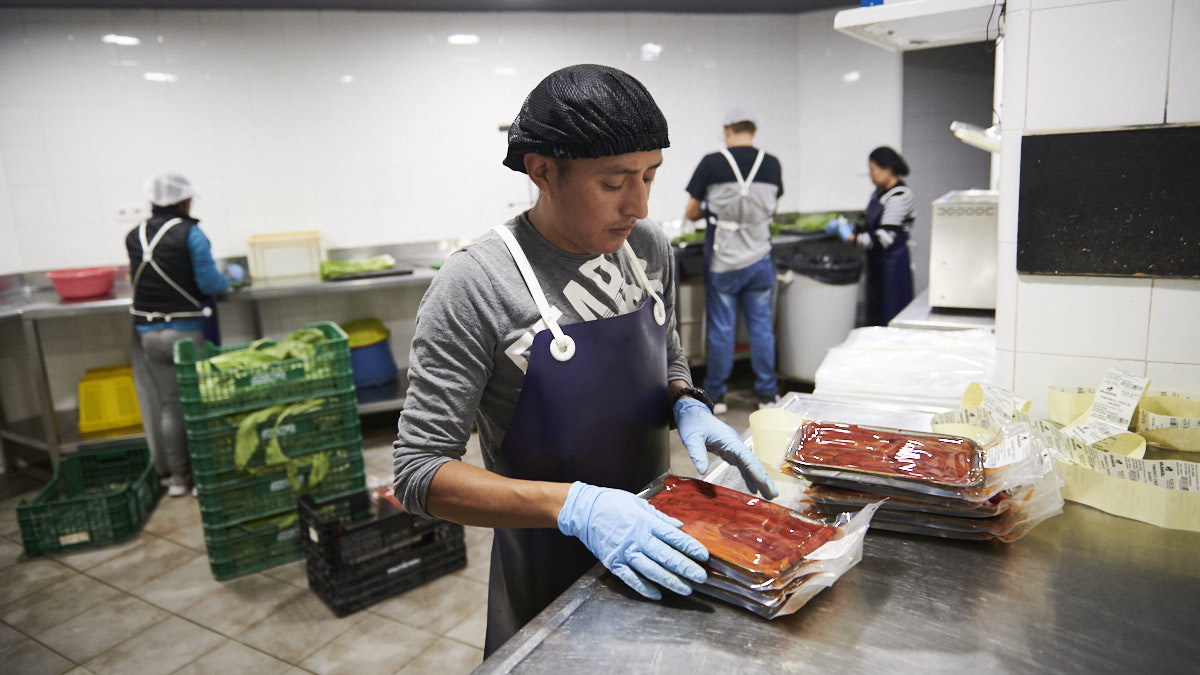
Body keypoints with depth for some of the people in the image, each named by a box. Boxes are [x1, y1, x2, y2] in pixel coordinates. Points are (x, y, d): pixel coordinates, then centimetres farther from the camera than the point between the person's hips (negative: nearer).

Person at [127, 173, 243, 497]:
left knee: (168, 404, 12)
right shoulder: (190, 233, -11)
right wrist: (230, 276, 7)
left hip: (147, 333, 5)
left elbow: (137, 280, 16)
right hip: (186, 332, -5)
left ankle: (177, 475, 19)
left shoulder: (134, 236, 5)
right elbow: (209, 283, -13)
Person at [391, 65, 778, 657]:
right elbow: (420, 473, -22)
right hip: (548, 583, -5)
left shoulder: (648, 247, -5)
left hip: (651, 545, 6)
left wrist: (688, 407, -11)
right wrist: (575, 506, -34)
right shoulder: (475, 285, -23)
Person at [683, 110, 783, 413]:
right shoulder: (772, 164, 1)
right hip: (760, 259, 3)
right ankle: (767, 392, 20)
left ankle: (715, 394, 18)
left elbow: (691, 212, -3)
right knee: (761, 325, 11)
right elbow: (772, 209, 13)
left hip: (723, 262, -2)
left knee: (721, 328, 6)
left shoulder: (712, 163, -9)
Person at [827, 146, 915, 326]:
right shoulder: (878, 193, 13)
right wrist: (848, 226, 5)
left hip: (894, 265, -9)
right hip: (877, 264, 9)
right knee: (875, 317, 13)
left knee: (890, 318, -5)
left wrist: (852, 237, -18)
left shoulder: (900, 195, -14)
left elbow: (884, 238, -21)